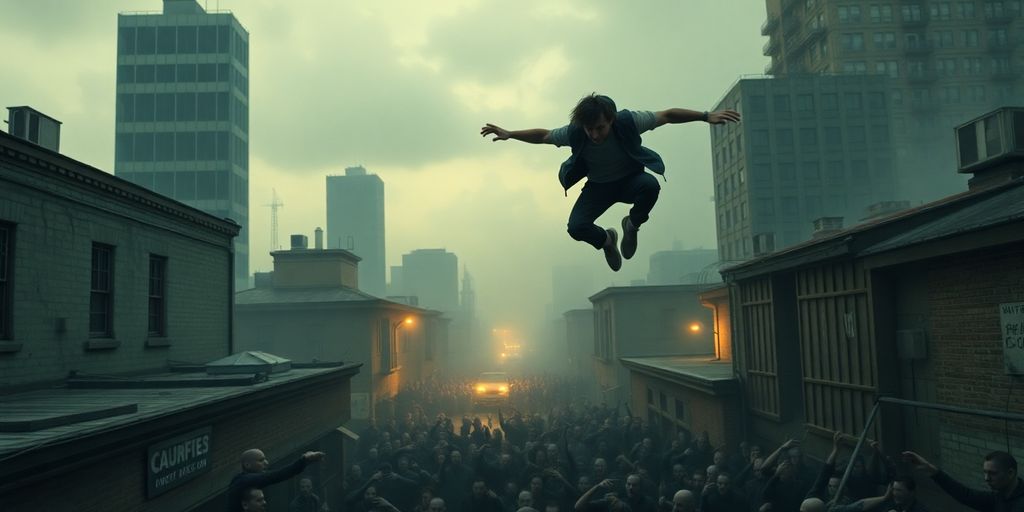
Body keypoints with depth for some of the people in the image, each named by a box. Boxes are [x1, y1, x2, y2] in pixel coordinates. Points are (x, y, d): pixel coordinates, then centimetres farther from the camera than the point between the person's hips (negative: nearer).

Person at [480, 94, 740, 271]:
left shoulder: (628, 121, -30)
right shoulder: (574, 133, -26)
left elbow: (668, 115, -21)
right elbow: (542, 135, -9)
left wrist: (706, 116, -23)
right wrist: (509, 134, -16)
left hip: (630, 179, -1)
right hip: (598, 186, 1)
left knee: (651, 185, -37)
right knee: (576, 227, -23)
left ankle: (632, 225, -4)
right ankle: (606, 240, 15)